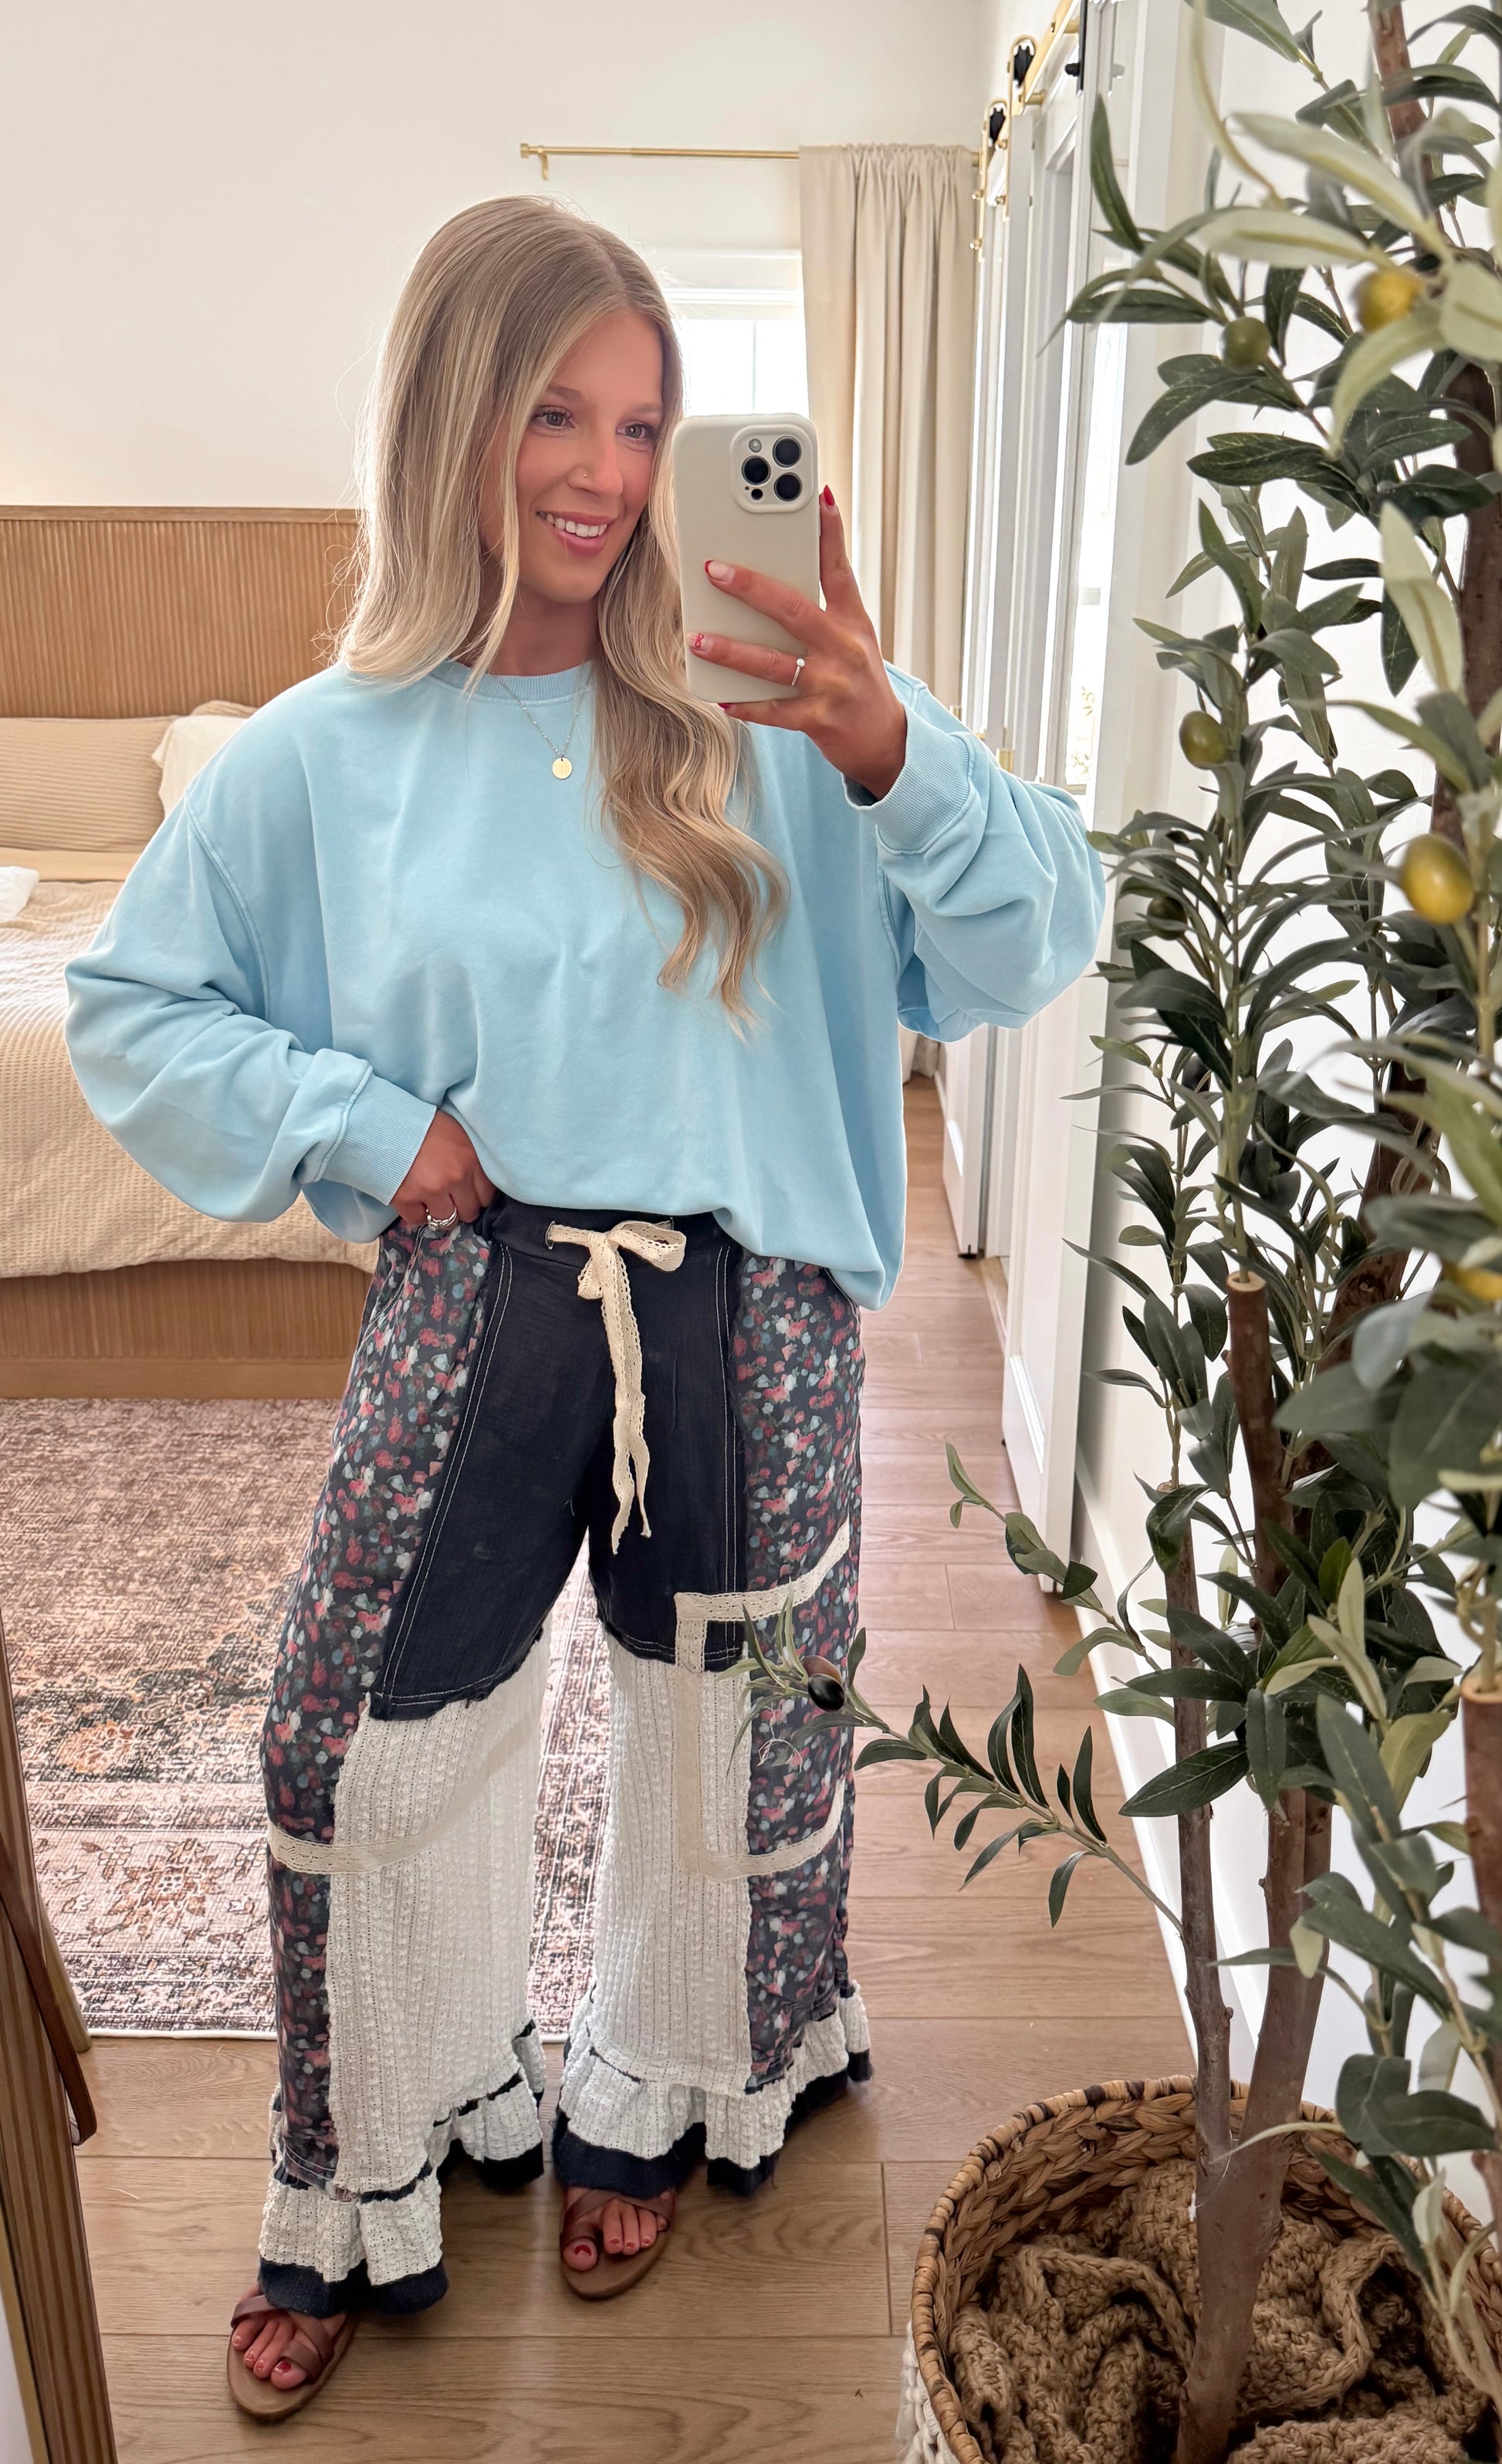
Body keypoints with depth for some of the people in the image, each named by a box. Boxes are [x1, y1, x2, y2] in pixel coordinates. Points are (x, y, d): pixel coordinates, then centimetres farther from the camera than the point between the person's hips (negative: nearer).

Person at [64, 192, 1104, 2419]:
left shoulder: (764, 720, -5)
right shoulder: (326, 754, -1)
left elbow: (1030, 950, -9)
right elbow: (133, 1010, 7)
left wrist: (893, 759, -27)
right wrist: (366, 1134, -6)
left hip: (747, 1318, 0)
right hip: (474, 1313, 1)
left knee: (729, 1735, 15)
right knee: (359, 1744, 5)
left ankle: (658, 2096, 47)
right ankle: (371, 2185, 36)